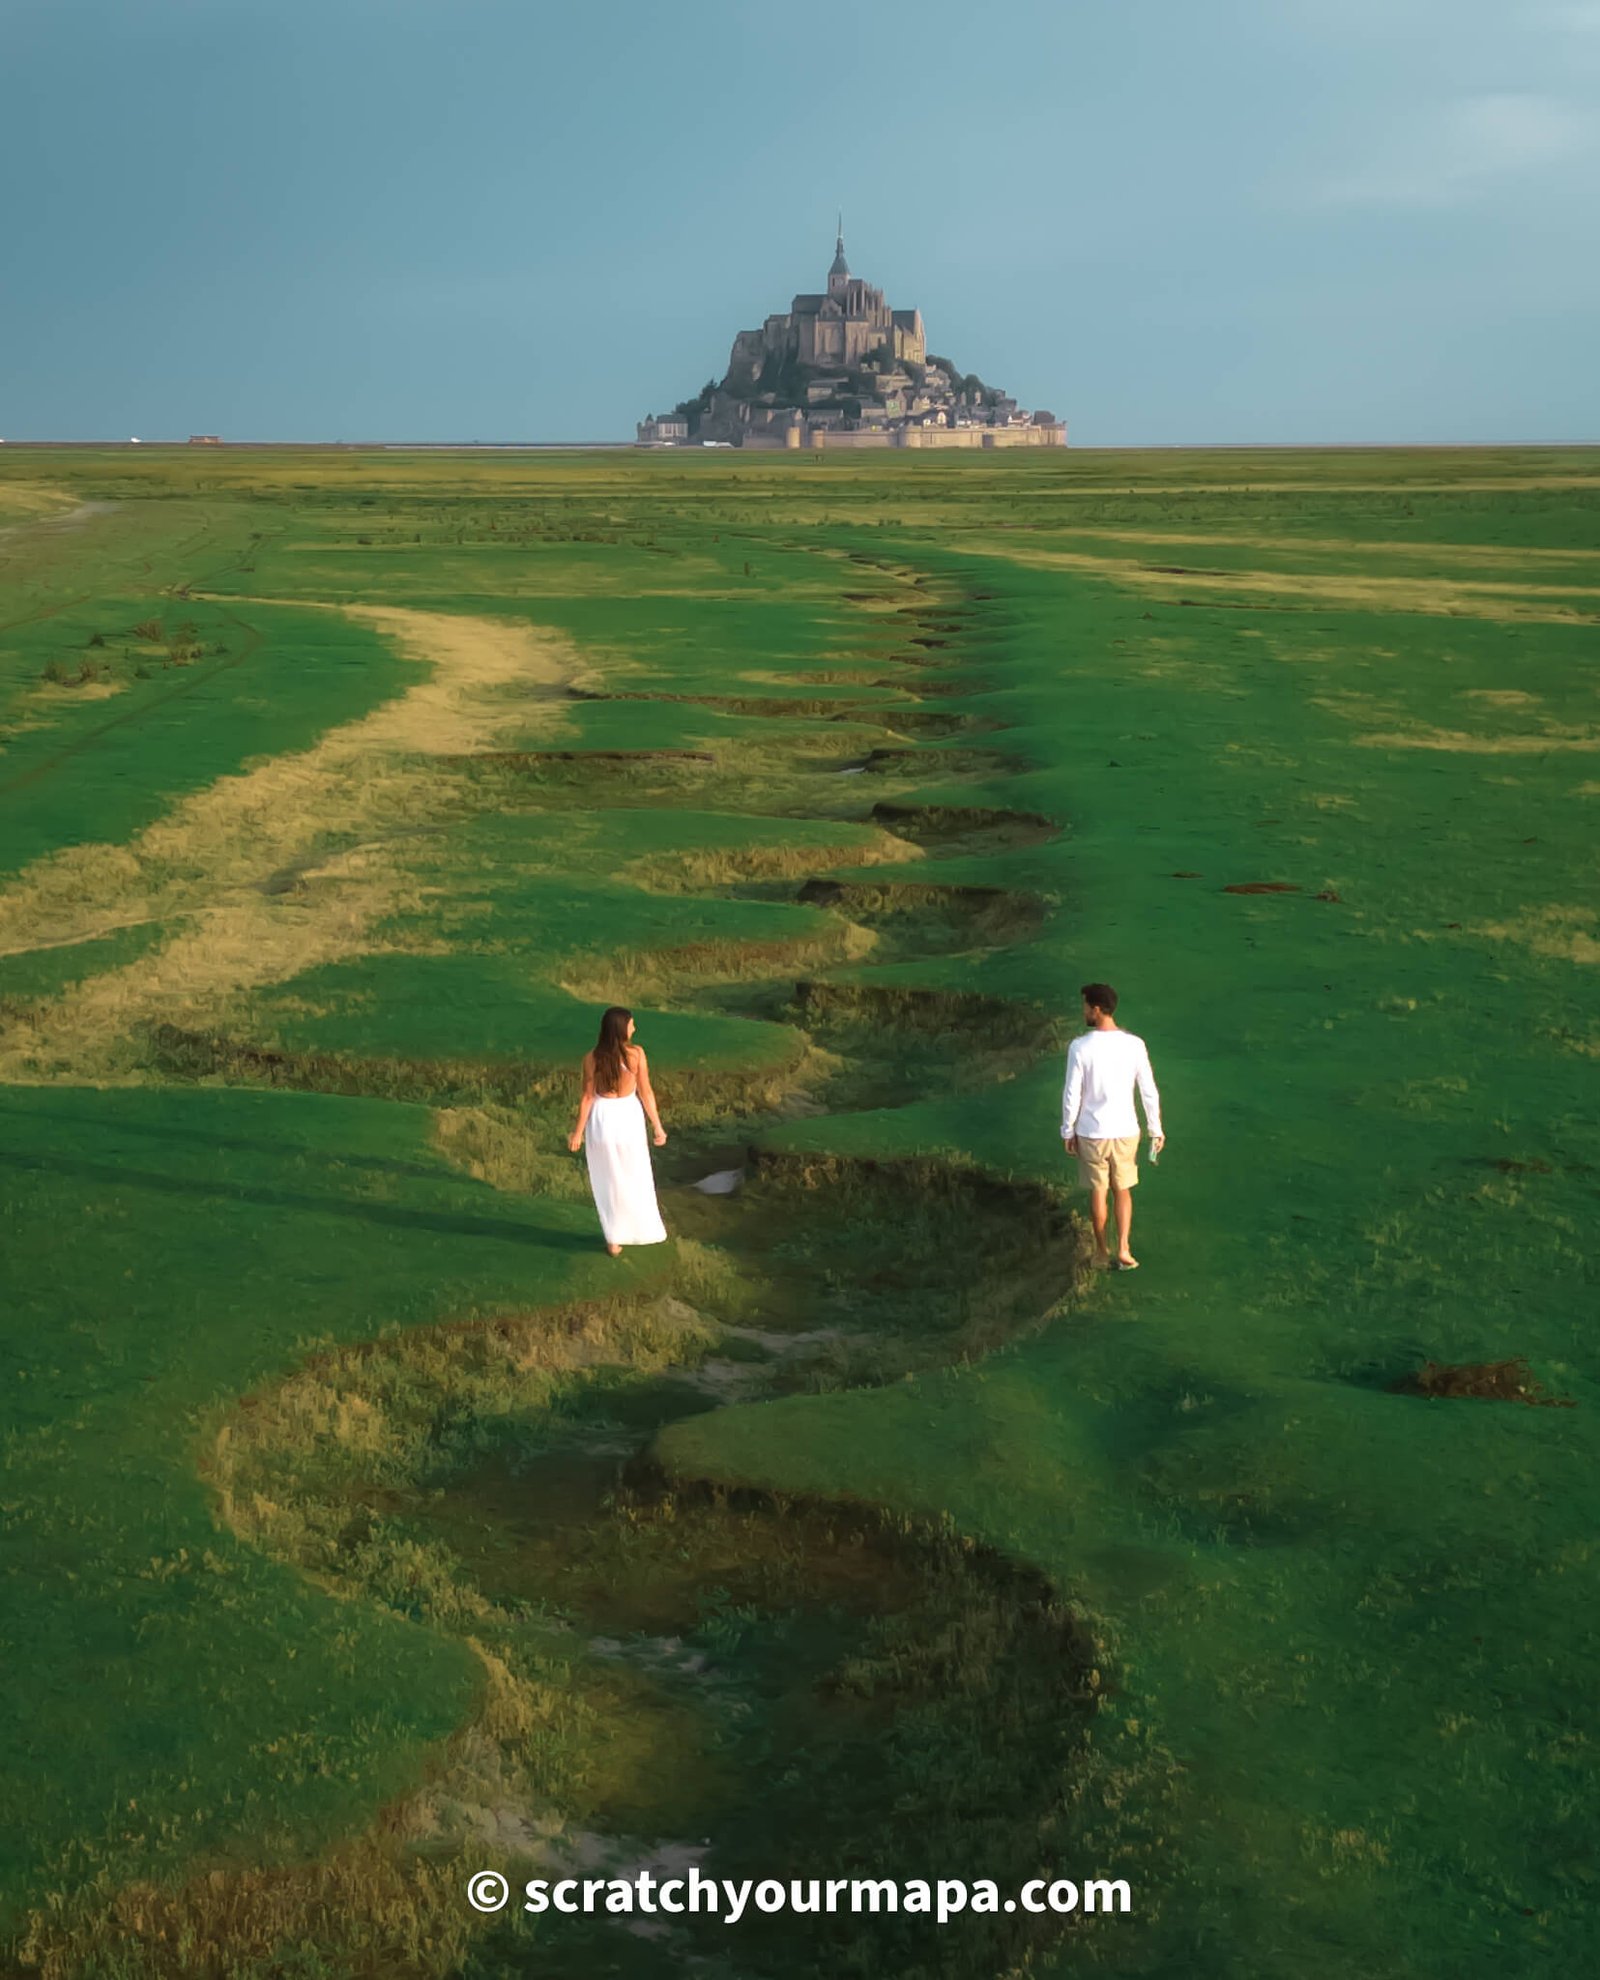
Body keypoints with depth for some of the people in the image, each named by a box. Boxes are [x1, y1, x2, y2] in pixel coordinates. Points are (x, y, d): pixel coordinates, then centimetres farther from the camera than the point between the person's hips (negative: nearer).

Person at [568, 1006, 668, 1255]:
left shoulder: (592, 1058, -15)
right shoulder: (636, 1053, -16)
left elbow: (587, 1097, -10)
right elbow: (645, 1093, -10)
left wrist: (578, 1131, 2)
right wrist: (657, 1126, 1)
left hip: (602, 1118, 0)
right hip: (629, 1116, 0)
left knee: (609, 1182, 14)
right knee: (635, 1177, 19)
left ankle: (614, 1240, 20)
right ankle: (645, 1231, 30)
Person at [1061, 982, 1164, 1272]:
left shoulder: (1080, 1047, -15)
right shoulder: (1134, 1045, -9)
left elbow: (1072, 1095, -11)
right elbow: (1149, 1091, -4)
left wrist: (1068, 1131, 2)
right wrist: (1156, 1130, 7)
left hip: (1091, 1132, -2)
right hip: (1125, 1130, 2)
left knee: (1098, 1192, 13)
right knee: (1123, 1191, 17)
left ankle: (1102, 1253, 22)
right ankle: (1123, 1250, 8)